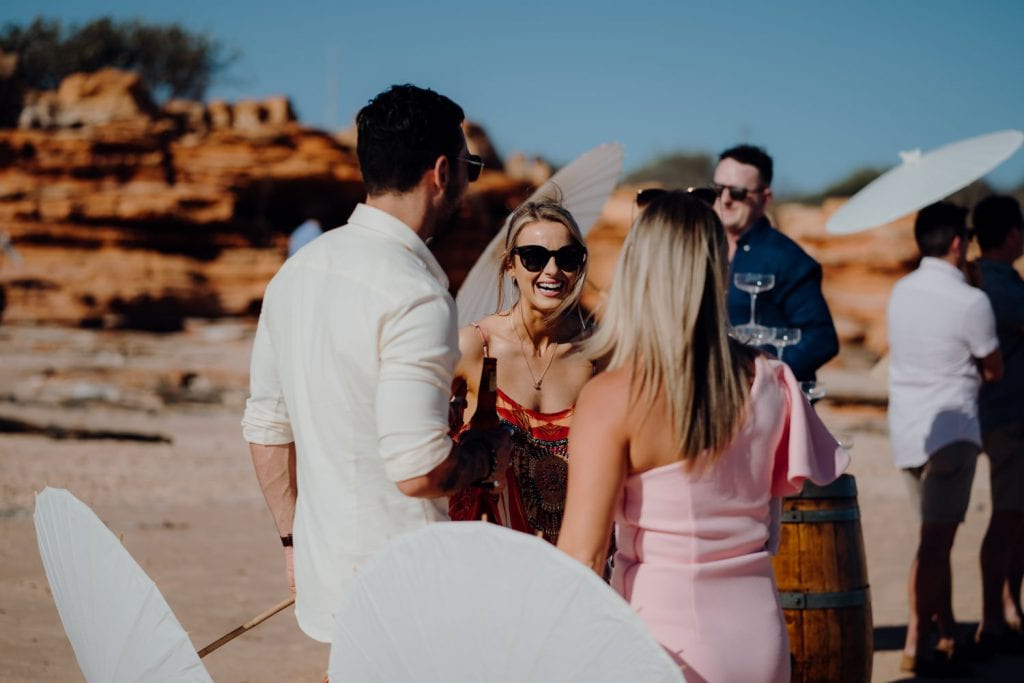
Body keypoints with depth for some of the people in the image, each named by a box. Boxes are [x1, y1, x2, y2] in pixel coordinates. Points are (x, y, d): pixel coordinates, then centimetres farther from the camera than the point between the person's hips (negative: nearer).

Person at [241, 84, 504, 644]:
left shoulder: (297, 270, 8)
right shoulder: (415, 293, -19)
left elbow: (265, 426, 14)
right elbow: (418, 470, -24)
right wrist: (488, 453, -4)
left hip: (323, 577, 8)